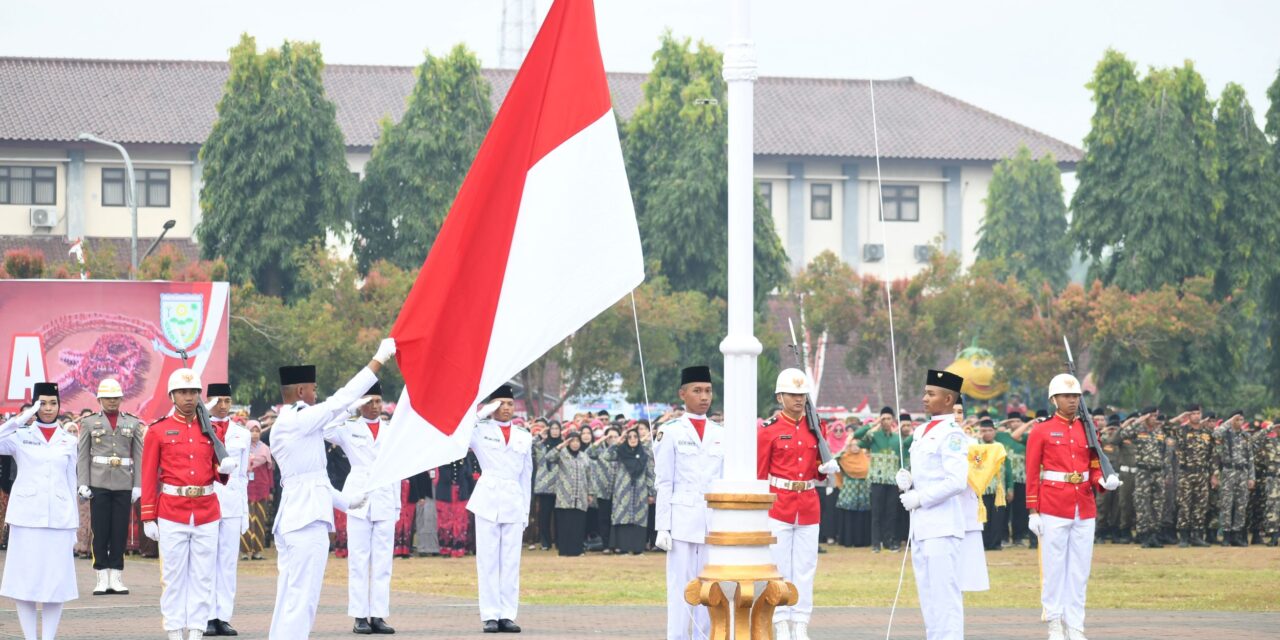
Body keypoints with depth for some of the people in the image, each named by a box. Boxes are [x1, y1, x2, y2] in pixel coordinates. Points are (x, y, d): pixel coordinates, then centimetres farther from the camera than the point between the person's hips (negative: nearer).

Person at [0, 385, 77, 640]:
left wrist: (74, 526, 10)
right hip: (27, 517, -2)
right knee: (24, 580, -2)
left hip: (59, 519, 2)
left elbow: (71, 484, 12)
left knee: (56, 580, 0)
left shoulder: (68, 442, 10)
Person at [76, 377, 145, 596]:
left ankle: (116, 577, 7)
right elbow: (82, 455, 4)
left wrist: (138, 485, 0)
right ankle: (102, 578, 3)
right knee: (100, 530, -1)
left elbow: (138, 456, 7)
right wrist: (83, 484, -5)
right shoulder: (89, 422, 6)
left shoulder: (133, 423, 8)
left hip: (124, 485, 1)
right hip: (99, 484, -1)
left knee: (120, 530, 2)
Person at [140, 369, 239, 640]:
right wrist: (148, 518, -3)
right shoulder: (158, 431, 1)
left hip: (207, 513, 3)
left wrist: (224, 468, -9)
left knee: (203, 577, 2)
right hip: (172, 514, -3)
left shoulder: (210, 430, 9)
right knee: (174, 577, 1)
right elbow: (149, 477, 1)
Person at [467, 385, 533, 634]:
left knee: (511, 561, 1)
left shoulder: (524, 437, 13)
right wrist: (484, 412, -7)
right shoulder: (480, 431, 5)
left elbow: (526, 476, 16)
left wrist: (526, 510, 11)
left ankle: (507, 615, 3)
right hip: (488, 500, -3)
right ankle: (490, 615, -2)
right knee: (488, 560, -3)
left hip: (514, 502, 3)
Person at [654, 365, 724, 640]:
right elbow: (663, 484, -2)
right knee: (681, 586, -4)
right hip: (682, 520, -4)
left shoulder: (720, 435, 12)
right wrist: (662, 527, -7)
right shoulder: (670, 432, 0)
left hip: (714, 522, 4)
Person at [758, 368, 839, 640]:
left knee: (805, 567, 5)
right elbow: (758, 474, -2)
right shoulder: (769, 430, -4)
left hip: (808, 506, 4)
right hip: (778, 506, -4)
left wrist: (827, 468, -4)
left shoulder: (814, 428, 10)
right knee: (778, 567, -1)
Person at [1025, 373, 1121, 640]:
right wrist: (1033, 511, -7)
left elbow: (1094, 468, 13)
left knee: (1080, 570, 5)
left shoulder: (1087, 430, 9)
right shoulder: (1041, 432, -2)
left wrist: (1104, 482, -10)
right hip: (1054, 508, -4)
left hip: (1085, 510, 4)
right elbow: (1032, 474, -2)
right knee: (1054, 568, 1)